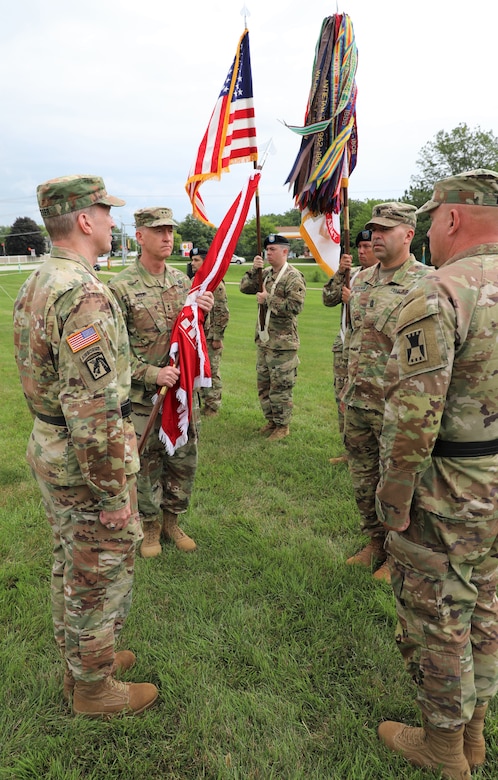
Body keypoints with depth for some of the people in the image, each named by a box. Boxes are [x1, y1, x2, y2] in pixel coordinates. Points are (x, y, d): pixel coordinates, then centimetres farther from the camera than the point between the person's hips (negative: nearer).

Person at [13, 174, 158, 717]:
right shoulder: (83, 294, -25)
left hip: (48, 447, 10)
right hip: (88, 459, -10)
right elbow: (93, 410, -29)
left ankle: (79, 661, 44)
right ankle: (94, 687, 30)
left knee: (70, 567, 23)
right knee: (100, 578, 9)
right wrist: (114, 493, -21)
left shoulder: (36, 284, 8)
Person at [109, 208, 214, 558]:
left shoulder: (183, 281, 5)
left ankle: (172, 519, 35)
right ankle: (150, 525, 31)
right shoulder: (121, 287, -11)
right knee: (146, 463, 10)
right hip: (143, 394, -5)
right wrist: (152, 374, -20)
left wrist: (203, 311, -10)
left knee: (184, 460, 14)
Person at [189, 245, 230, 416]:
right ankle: (204, 402, 27)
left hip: (210, 338, -8)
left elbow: (223, 314, -17)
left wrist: (217, 337, -17)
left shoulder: (215, 283, -14)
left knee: (212, 373, 1)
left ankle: (213, 407, 12)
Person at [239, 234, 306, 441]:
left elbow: (295, 306, -22)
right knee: (263, 384, 15)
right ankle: (271, 421, 29)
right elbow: (245, 288, 7)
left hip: (282, 342, -8)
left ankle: (282, 425, 11)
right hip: (263, 340, 8)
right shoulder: (265, 274, 13)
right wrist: (254, 270, -7)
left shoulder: (294, 277, -11)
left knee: (280, 386, -1)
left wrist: (268, 299, -18)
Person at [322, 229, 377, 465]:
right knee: (343, 401, 13)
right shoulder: (352, 274, 13)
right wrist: (340, 272, -7)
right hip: (343, 348, 7)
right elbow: (328, 299, 5)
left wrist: (354, 301, -15)